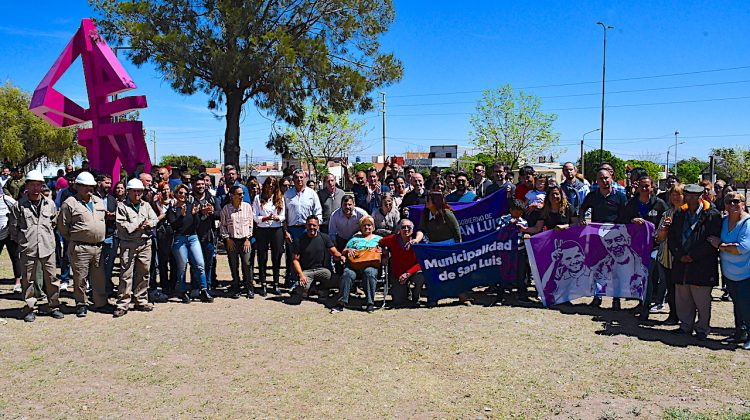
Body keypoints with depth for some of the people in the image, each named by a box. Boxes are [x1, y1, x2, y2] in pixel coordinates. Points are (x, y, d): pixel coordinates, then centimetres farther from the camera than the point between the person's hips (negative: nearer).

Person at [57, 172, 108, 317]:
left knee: (99, 277, 10)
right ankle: (81, 305, 13)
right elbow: (62, 225, -3)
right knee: (80, 278, 1)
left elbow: (105, 219, 24)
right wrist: (74, 239, 1)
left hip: (99, 247, 5)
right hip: (80, 248, -5)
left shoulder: (99, 202, 14)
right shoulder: (70, 203, -4)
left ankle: (101, 303, 19)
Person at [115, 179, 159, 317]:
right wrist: (138, 226, -10)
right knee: (126, 274, -6)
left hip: (145, 243, 5)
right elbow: (121, 225, -9)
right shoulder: (121, 206, 1)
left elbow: (155, 220, 12)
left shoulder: (146, 205, 17)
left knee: (143, 272, 9)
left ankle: (141, 301, 18)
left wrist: (149, 223, -8)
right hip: (128, 244, -4)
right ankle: (123, 304, -2)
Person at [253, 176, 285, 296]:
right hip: (262, 230, -1)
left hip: (277, 230, 1)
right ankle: (263, 285, 9)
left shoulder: (280, 198, 10)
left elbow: (283, 216, 4)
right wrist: (266, 218, -17)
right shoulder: (258, 198, 6)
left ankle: (276, 284, 12)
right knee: (262, 258, 2)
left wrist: (276, 217, -17)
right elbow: (255, 216, -1)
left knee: (276, 258, 3)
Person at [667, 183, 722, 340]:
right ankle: (686, 326, 27)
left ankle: (702, 329, 18)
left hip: (702, 266, -5)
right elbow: (671, 236, 9)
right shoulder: (679, 214, 9)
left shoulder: (712, 215, -5)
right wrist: (680, 255, -4)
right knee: (682, 298, 12)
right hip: (681, 264, 5)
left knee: (702, 301, 3)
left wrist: (693, 256, -13)